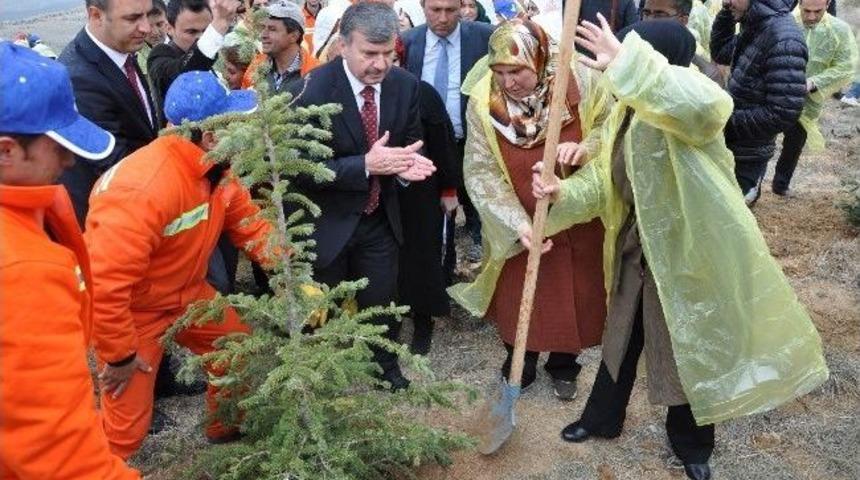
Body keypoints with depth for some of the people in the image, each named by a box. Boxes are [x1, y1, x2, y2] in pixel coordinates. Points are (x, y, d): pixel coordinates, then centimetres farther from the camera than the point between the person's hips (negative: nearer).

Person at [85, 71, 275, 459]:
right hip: (127, 307, -8)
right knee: (127, 424, -1)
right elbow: (104, 283, -35)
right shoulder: (146, 188, -37)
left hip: (184, 292, 8)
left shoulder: (218, 168, -9)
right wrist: (119, 354, -22)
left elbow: (252, 226, -1)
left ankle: (226, 429, 42)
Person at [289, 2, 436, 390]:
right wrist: (366, 164, -34)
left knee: (381, 303, 18)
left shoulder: (405, 85, -8)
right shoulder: (314, 89, -23)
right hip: (326, 221, -3)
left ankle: (386, 367, 43)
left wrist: (406, 164, -20)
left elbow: (411, 143, 5)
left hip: (380, 218, 4)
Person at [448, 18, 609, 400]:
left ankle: (563, 366, 42)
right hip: (519, 225, 0)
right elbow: (481, 172, -17)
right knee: (518, 299, 13)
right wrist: (519, 223, -26)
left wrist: (583, 148, -31)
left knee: (576, 296, 15)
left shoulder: (581, 84, -18)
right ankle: (519, 366, 40)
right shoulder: (483, 102, -17)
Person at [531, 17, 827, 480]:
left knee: (690, 350, 13)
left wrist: (626, 64, -50)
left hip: (689, 253, -7)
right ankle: (602, 418, 45)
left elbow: (708, 104, -49)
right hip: (636, 250, 7)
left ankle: (691, 443, 38)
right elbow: (604, 179, -2)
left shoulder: (685, 112, -22)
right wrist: (563, 192, -22)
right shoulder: (626, 113, 2)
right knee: (622, 339, 22)